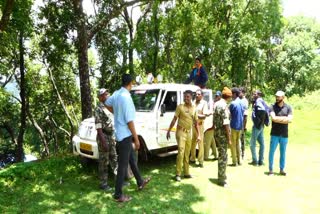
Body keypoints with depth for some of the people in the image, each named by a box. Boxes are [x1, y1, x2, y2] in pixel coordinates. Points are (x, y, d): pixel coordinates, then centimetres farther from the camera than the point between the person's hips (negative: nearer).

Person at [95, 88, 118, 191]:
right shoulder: (98, 109, -12)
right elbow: (98, 127, -18)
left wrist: (114, 136, 17)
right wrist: (103, 141, -22)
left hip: (112, 136, 8)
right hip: (104, 136, -8)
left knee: (115, 159, 13)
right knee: (104, 161, 1)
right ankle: (103, 183, 12)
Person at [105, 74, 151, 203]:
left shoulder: (116, 94, 3)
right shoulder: (126, 97, -23)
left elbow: (107, 104, 22)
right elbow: (129, 121, -23)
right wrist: (136, 138, -17)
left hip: (121, 133, 9)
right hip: (125, 135, -9)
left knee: (132, 159, 22)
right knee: (123, 165, 1)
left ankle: (140, 183, 39)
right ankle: (118, 195, 13)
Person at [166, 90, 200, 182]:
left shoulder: (194, 108, 7)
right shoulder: (180, 107, -6)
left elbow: (196, 123, 12)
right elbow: (174, 119, -5)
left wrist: (198, 135, 7)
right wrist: (169, 131, -8)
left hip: (189, 133, 5)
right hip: (181, 132, -5)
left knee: (187, 154, 12)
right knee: (181, 152, -12)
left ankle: (186, 173, 22)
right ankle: (178, 174, -4)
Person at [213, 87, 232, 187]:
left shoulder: (216, 104, 9)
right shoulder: (224, 106, -18)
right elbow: (226, 123, -20)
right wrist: (229, 138, -16)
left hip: (216, 132, 9)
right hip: (223, 133, -9)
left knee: (221, 155, 19)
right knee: (223, 156, 0)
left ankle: (221, 176, 30)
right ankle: (222, 180, 8)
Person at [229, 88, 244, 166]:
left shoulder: (233, 103, -16)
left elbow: (228, 113, -6)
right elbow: (243, 112, 14)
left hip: (234, 125, -7)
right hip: (240, 125, 8)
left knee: (233, 144, 1)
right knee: (237, 143, 16)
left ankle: (234, 162, 4)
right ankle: (239, 160, 20)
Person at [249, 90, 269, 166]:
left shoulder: (258, 101, -15)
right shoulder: (260, 101, 11)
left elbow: (263, 111, -30)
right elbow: (267, 110, 16)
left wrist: (261, 121, -20)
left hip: (257, 125, -9)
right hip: (260, 126, 9)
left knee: (252, 143, 1)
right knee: (261, 143, 12)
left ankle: (255, 161, 8)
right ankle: (260, 161, 19)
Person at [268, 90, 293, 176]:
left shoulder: (288, 107, 2)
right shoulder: (273, 107, -2)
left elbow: (290, 120, -10)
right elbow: (273, 118, -16)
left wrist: (278, 119, -13)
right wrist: (284, 118, -10)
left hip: (284, 135, 2)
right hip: (275, 134, -1)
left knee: (283, 153, 12)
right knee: (271, 152, 2)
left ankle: (282, 169, 24)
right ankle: (271, 169, 13)